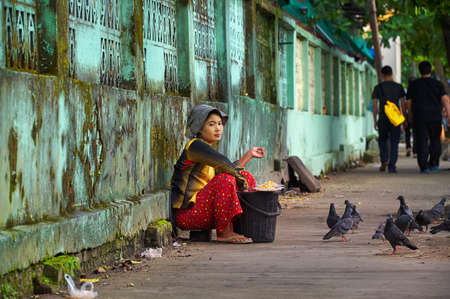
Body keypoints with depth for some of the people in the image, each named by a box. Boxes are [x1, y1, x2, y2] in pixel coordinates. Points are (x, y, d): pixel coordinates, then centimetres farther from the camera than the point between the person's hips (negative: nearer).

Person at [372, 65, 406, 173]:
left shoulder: (378, 88, 1)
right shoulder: (398, 87, 3)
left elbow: (375, 105, -1)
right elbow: (403, 104, 2)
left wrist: (375, 120, 5)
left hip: (383, 118, 0)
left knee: (382, 140, 18)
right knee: (394, 142, 4)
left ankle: (384, 160, 1)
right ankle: (392, 166, -4)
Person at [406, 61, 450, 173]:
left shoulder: (414, 85, 3)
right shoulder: (437, 84, 2)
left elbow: (409, 102, 6)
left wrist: (411, 115, 20)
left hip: (420, 118, -1)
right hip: (435, 117, 1)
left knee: (422, 142, 0)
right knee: (435, 141, 16)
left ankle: (424, 167, -8)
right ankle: (434, 164, 13)